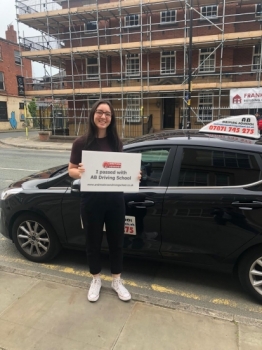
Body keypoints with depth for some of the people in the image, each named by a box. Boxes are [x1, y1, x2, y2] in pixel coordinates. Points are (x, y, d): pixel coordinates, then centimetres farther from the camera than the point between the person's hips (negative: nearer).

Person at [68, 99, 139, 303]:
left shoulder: (116, 143, 3)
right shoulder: (81, 143, -5)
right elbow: (71, 170, -1)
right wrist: (78, 172, -24)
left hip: (115, 199, 2)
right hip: (91, 200, -2)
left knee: (116, 240, 14)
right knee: (93, 241, 14)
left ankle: (117, 280, 36)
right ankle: (96, 280, 38)